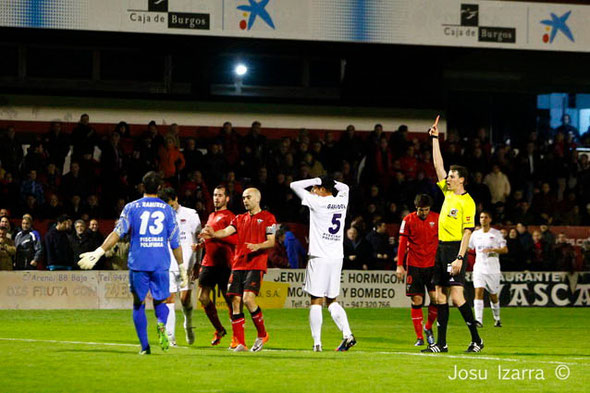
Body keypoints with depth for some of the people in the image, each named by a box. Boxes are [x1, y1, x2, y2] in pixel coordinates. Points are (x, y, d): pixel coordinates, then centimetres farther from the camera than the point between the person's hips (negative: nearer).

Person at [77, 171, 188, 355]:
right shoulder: (167, 209, 7)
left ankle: (144, 345, 3)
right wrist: (182, 268, 14)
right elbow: (175, 242, 7)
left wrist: (98, 253, -7)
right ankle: (162, 325, -20)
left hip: (138, 263, -1)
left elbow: (117, 233, -7)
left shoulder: (132, 207, 3)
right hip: (161, 264, 1)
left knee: (139, 304, 10)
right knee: (160, 301, 14)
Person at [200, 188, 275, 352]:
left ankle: (262, 334, 1)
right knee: (235, 302, -4)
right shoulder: (240, 219, 19)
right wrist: (213, 234, -17)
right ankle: (240, 343, 0)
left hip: (256, 265, -5)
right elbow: (227, 231, 3)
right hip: (238, 265, 5)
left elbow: (271, 241, -2)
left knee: (248, 299, -20)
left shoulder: (267, 218, 4)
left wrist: (258, 246, -21)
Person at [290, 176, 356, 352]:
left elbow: (294, 185, -1)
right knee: (332, 301, 14)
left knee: (316, 301, -2)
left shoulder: (318, 202, -9)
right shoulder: (342, 201, 7)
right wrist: (330, 181, 18)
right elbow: (344, 187, 32)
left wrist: (317, 180, 4)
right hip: (337, 257, 6)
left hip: (319, 257, -6)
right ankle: (347, 335, -2)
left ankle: (317, 343, -5)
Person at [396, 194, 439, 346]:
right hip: (414, 265, -1)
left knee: (436, 298, -8)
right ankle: (419, 337, 4)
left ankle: (428, 327, 18)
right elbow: (402, 243, 3)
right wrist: (399, 265, -2)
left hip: (432, 265, 1)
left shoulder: (437, 219, 3)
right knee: (416, 301, -3)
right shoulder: (408, 220, -1)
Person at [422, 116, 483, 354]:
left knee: (456, 295, -13)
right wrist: (435, 138, 18)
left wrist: (460, 257, -21)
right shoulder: (448, 193, 13)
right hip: (442, 247, 8)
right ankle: (441, 343, 9)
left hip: (455, 249, -8)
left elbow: (467, 232, -13)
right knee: (440, 296, 6)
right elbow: (438, 164, 20)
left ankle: (476, 339, -7)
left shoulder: (467, 202, -9)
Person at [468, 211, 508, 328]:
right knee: (478, 292, -17)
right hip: (479, 269, 2)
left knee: (493, 295, 8)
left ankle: (497, 319, 30)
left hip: (493, 269, -2)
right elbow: (467, 248, 20)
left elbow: (505, 250, -6)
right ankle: (479, 320, -26)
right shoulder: (476, 234, 10)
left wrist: (492, 250, -21)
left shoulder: (496, 234, 0)